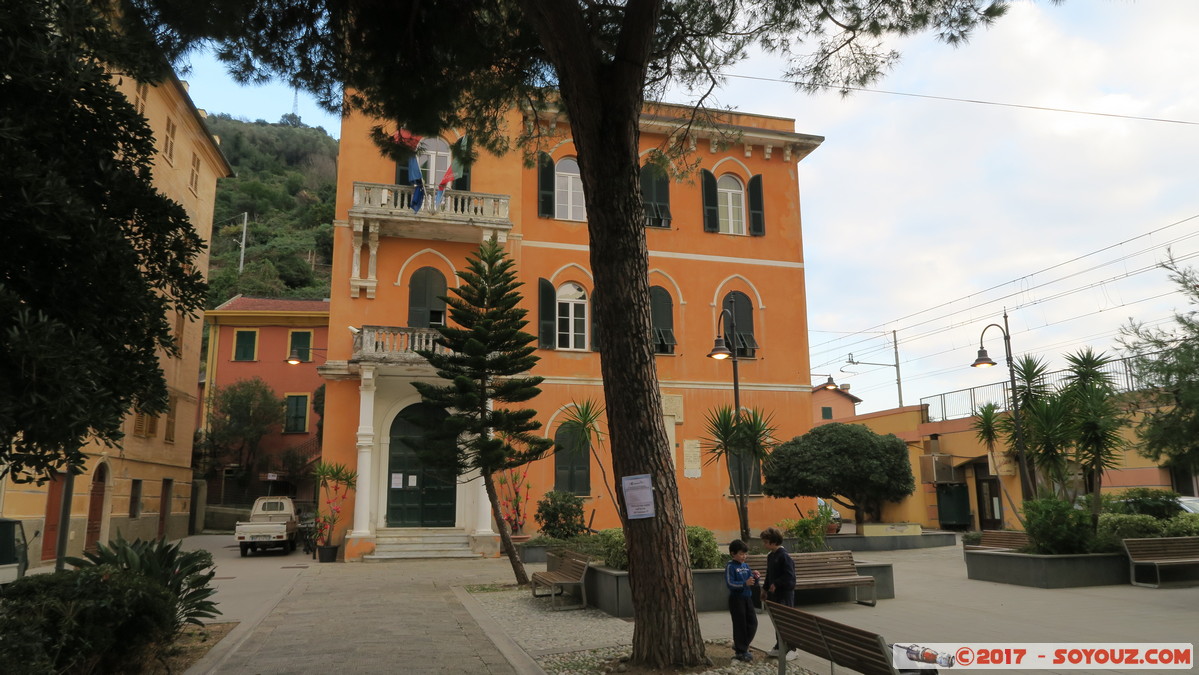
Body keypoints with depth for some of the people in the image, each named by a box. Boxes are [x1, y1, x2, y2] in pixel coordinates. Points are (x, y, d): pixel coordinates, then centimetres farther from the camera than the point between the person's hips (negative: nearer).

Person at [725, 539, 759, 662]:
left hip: (747, 598, 7)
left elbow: (754, 583, 12)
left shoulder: (746, 566, 9)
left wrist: (755, 577, -11)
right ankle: (740, 652, 11)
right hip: (736, 598, -7)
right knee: (740, 625, -1)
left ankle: (740, 645, 26)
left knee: (753, 623, 8)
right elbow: (730, 583, -19)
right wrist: (745, 583, -28)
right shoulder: (730, 567, -11)